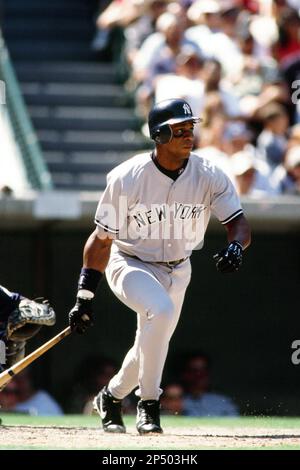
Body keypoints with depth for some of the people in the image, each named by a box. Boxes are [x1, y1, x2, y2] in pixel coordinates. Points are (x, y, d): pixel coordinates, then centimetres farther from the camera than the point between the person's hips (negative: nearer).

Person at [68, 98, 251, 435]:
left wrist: (235, 246, -42)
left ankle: (111, 397, 42)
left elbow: (238, 223, -18)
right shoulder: (127, 178, -20)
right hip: (130, 265, -4)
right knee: (161, 310, -33)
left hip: (177, 271, 4)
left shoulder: (210, 176, -13)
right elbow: (101, 239, -12)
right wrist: (84, 296, -14)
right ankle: (148, 404, -23)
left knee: (150, 348, 11)